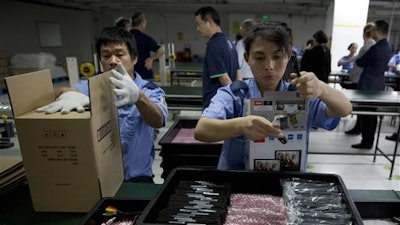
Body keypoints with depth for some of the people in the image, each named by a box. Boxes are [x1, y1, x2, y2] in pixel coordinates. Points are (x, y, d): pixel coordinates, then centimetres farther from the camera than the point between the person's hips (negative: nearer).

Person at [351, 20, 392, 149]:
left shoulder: (376, 48, -19)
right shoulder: (387, 47, 10)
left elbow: (360, 63, -10)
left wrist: (357, 60, 10)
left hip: (368, 85, -9)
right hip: (378, 85, 9)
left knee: (365, 114, -1)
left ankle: (366, 142, 6)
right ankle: (369, 140, 23)